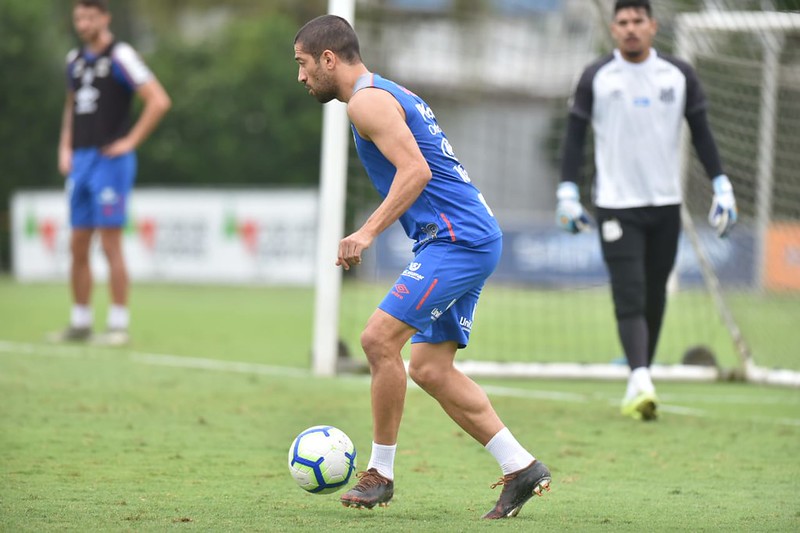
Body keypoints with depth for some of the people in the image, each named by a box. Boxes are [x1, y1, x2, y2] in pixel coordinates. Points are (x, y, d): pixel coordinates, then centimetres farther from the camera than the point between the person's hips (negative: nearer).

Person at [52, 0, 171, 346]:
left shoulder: (120, 56, -9)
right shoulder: (75, 60, 14)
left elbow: (159, 101, -15)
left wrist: (130, 142, -14)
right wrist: (65, 148, 17)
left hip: (110, 160, -7)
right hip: (80, 161, 7)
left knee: (110, 245, -7)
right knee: (78, 247, 8)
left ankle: (119, 325, -2)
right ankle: (80, 323, 15)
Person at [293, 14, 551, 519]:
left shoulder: (367, 101, -9)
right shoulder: (393, 94, 22)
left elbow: (415, 171, -21)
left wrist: (369, 232, -24)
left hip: (457, 239, -10)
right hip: (474, 238, 10)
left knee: (380, 338, -13)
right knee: (430, 369, 8)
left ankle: (380, 473, -6)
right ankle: (522, 467, 6)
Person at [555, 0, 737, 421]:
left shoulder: (679, 76, 5)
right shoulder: (596, 78, 0)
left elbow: (702, 134, 9)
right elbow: (574, 136, 3)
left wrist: (722, 187, 3)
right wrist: (567, 193, -3)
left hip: (666, 204, 3)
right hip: (616, 205, -3)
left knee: (654, 297, 8)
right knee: (629, 297, -14)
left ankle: (639, 382, 20)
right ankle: (641, 383, -24)